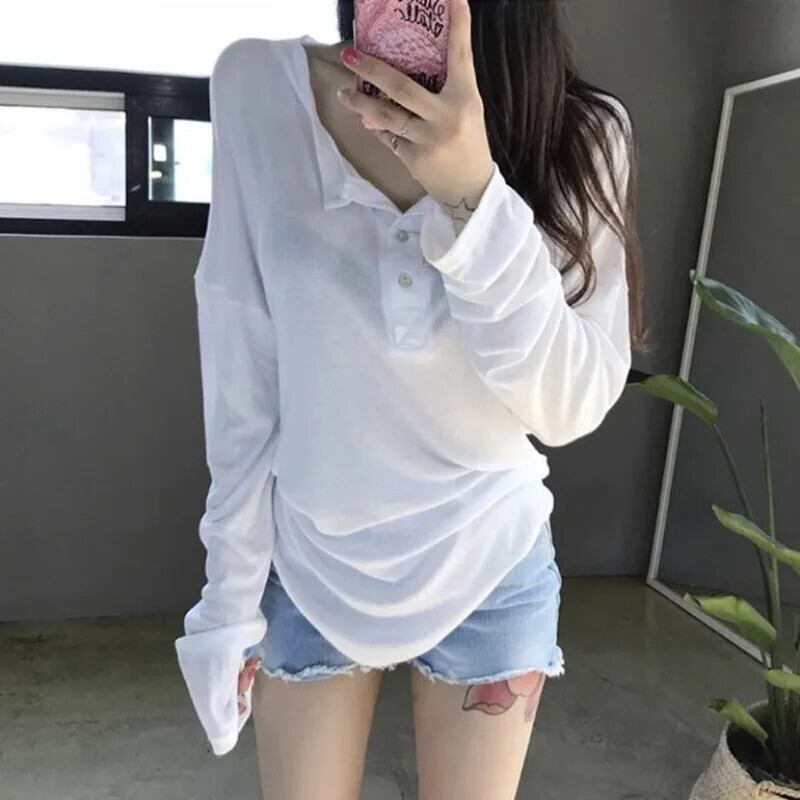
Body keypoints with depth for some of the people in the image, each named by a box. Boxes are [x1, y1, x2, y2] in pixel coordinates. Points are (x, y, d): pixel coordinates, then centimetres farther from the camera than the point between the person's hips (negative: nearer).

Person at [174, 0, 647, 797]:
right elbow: (241, 378, -8)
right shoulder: (258, 84, -12)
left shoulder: (585, 135, -11)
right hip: (308, 562, 0)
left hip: (490, 566, 1)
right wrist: (231, 588, -3)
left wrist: (475, 197, -29)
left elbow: (573, 406, -16)